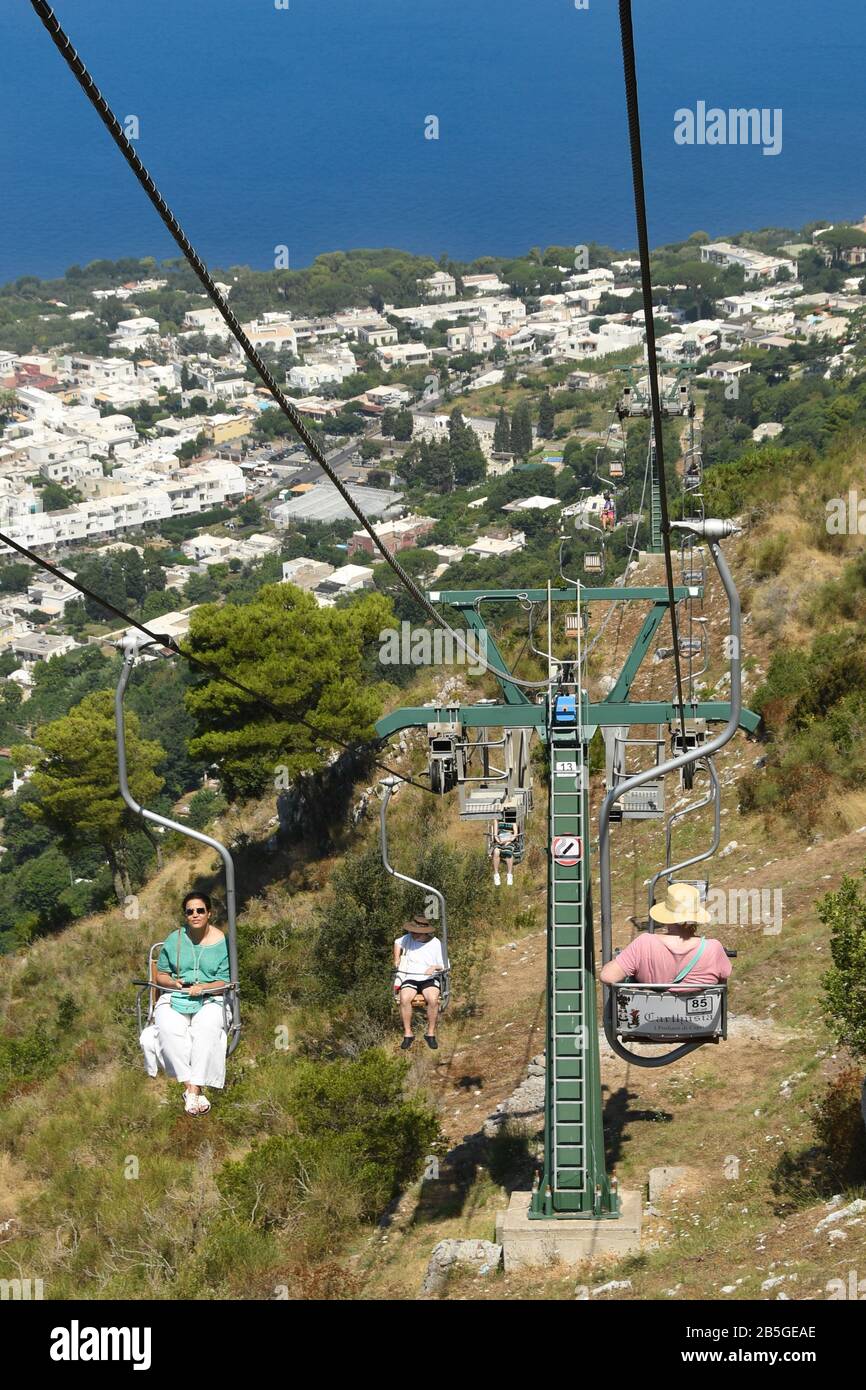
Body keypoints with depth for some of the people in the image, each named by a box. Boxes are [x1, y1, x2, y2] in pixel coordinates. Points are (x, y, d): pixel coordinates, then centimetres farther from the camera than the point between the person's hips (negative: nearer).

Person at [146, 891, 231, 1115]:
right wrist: (173, 982, -10)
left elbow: (224, 982, -2)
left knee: (205, 1029, -36)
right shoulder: (174, 940, 5)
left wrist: (204, 987, -21)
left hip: (210, 1000, -2)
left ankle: (192, 1090, -38)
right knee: (169, 1030, -33)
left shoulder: (221, 942, 0)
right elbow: (160, 974, 12)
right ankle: (192, 1088, -34)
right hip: (174, 998, 2)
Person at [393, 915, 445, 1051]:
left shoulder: (436, 943, -1)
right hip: (410, 979, 2)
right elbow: (397, 943, 29)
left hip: (429, 979, -2)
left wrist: (435, 967, -15)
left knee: (433, 999, -34)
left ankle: (431, 1033, -18)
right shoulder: (409, 938, 5)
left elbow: (444, 966, 6)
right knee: (404, 998, -32)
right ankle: (408, 1034, -20)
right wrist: (396, 960, 19)